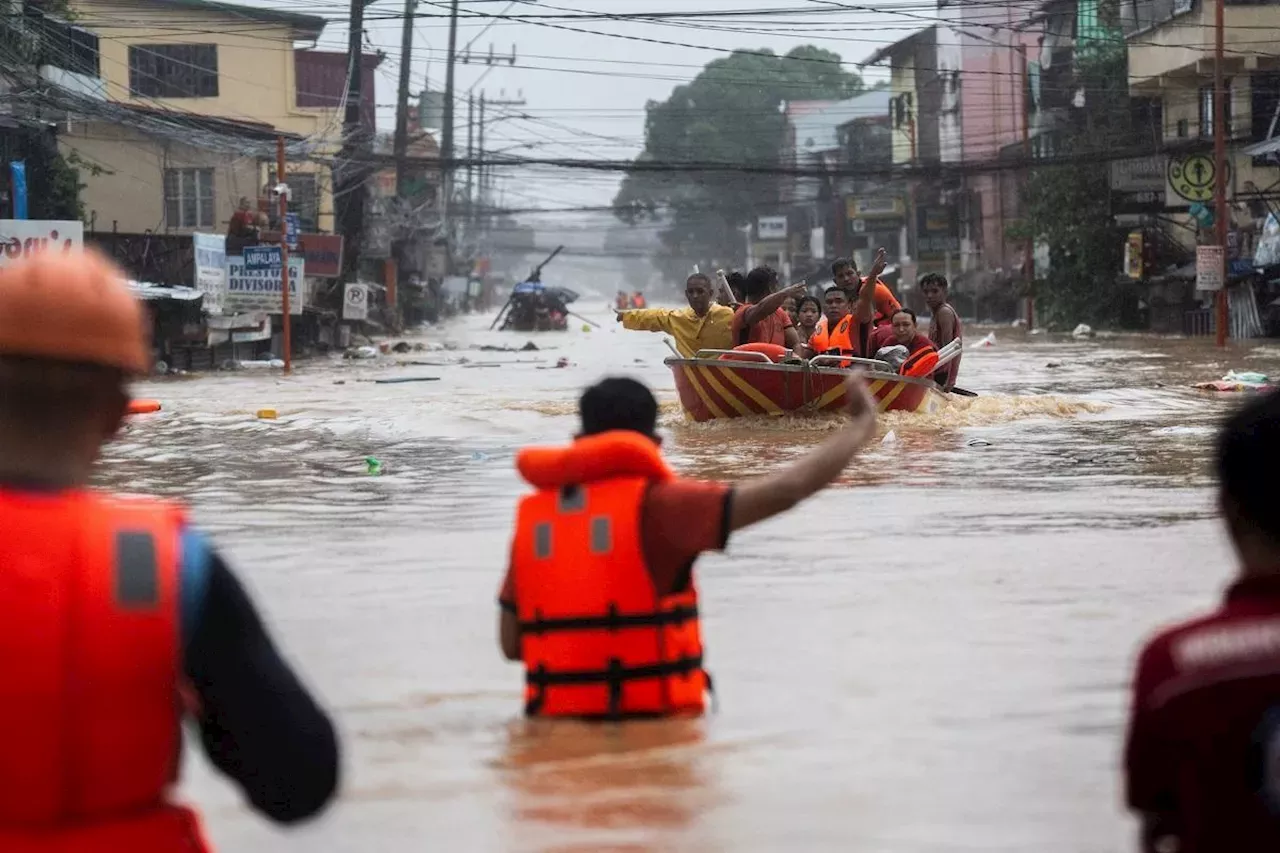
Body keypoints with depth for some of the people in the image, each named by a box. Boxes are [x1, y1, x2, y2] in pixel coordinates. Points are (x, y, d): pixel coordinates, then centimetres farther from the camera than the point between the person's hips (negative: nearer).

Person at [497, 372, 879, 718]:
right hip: (655, 719, -4)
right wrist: (862, 424, 3)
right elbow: (783, 492, -10)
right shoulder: (655, 505, -6)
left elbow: (510, 644, 11)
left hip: (558, 722, 4)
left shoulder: (532, 515, 7)